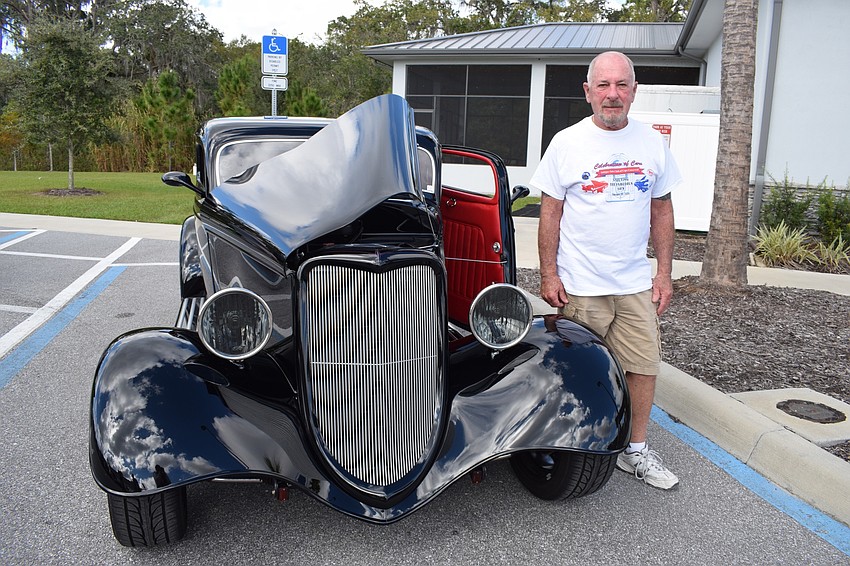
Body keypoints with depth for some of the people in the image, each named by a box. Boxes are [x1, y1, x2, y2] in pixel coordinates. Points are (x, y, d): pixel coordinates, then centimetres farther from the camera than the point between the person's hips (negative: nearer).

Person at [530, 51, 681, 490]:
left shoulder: (653, 143, 6)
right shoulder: (567, 143, -4)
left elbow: (661, 211, 11)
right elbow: (550, 211, -3)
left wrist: (665, 272, 7)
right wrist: (548, 274, -7)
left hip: (636, 284, 4)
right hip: (579, 286, -3)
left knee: (644, 366, 8)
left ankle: (636, 451, 26)